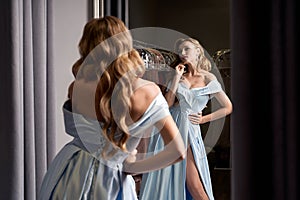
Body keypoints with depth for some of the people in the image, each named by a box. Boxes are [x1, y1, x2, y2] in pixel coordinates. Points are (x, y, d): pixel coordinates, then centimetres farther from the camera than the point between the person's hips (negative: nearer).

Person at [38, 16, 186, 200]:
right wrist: (133, 167, -3)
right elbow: (178, 152, -14)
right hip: (111, 182, 0)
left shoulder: (76, 89, -16)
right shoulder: (149, 92, -14)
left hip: (70, 174, 0)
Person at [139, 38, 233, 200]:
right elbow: (167, 103, 0)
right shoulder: (179, 76, 12)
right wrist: (177, 77, -2)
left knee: (194, 186, -10)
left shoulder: (208, 79, 2)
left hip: (189, 129, -4)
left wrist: (203, 119, 2)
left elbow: (228, 107, 5)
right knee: (164, 180, 2)